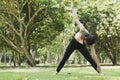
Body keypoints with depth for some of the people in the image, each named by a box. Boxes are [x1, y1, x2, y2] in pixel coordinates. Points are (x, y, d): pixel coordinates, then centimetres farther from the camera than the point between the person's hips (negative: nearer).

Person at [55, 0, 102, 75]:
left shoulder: (91, 42, -31)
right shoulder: (82, 30, -37)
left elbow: (94, 54, -28)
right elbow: (76, 19, -27)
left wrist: (98, 66, -27)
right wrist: (73, 7, -21)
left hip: (81, 46, 0)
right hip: (73, 43, 0)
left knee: (90, 59, -11)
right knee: (65, 58, 2)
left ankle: (99, 72, -7)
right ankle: (57, 72, 13)